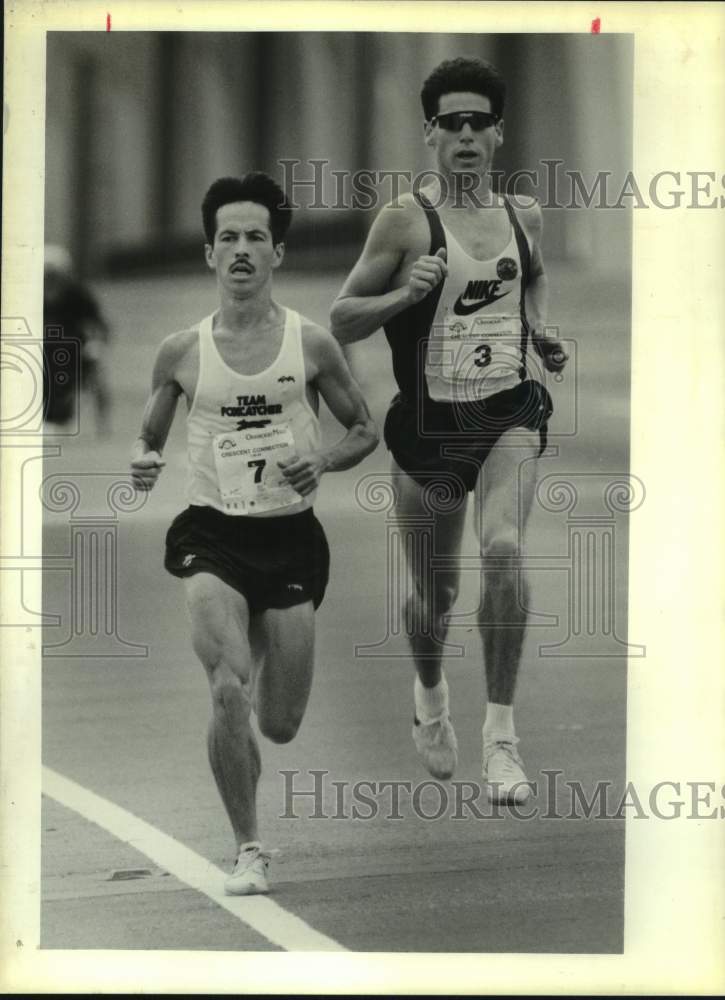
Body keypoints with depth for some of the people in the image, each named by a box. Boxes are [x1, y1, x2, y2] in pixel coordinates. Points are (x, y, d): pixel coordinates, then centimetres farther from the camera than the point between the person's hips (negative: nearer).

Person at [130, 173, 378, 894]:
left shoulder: (310, 344, -1)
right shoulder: (181, 352, 1)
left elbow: (364, 431, 10)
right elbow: (148, 438, 14)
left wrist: (323, 462, -11)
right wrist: (142, 463, -9)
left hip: (291, 537, 1)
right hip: (211, 535, -1)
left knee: (280, 724, 5)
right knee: (229, 691, -23)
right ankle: (248, 849, -7)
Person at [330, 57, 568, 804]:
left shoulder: (524, 215, 5)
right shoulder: (405, 221, -8)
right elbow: (339, 321, -6)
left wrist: (541, 333, 8)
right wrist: (405, 295, -23)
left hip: (509, 414, 2)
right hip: (428, 420, -1)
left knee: (503, 549, -25)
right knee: (434, 591, 11)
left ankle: (501, 734, -16)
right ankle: (430, 694, 46)